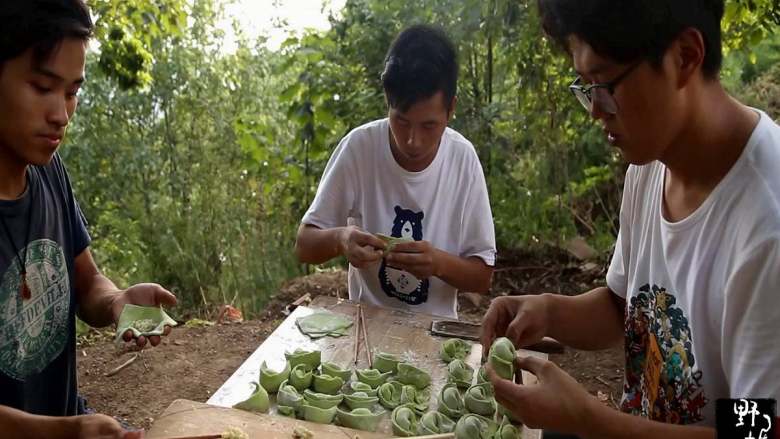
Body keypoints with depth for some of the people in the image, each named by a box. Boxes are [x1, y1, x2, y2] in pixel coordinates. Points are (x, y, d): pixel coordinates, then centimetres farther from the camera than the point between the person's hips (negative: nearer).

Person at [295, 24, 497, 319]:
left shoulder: (464, 159, -10)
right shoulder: (358, 147, -13)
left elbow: (483, 276, -4)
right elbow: (304, 245, -6)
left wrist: (440, 263, -23)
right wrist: (340, 238, -25)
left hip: (436, 327, 1)